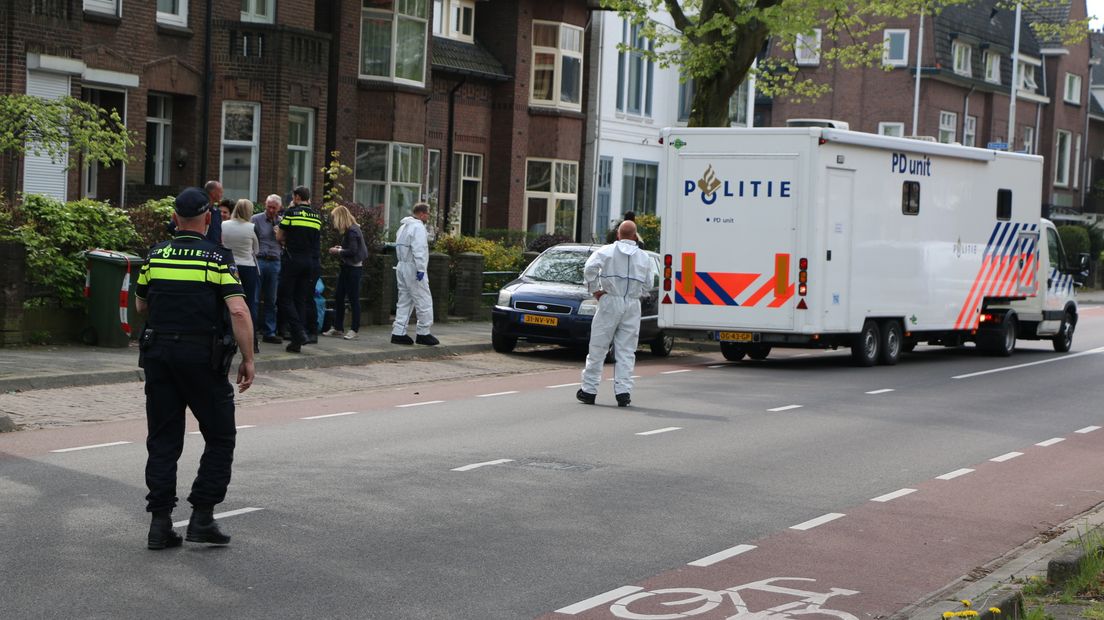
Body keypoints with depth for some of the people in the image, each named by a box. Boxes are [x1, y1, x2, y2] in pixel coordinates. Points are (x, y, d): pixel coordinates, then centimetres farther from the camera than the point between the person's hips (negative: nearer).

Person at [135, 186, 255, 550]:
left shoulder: (155, 255, 6)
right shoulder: (218, 258, -6)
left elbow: (142, 305, 17)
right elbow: (238, 311, -15)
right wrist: (248, 359, -10)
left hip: (158, 353, 4)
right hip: (202, 355, -4)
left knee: (163, 440, 9)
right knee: (220, 438, 9)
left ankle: (160, 523, 6)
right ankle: (202, 518, 3)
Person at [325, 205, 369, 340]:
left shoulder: (352, 231, -17)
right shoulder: (349, 230, 11)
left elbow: (352, 251, -23)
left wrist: (338, 251, -11)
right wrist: (341, 248, 6)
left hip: (354, 268, -10)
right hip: (346, 267, 10)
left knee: (353, 298, -2)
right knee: (338, 297, 11)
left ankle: (354, 330, 4)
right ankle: (337, 327, 18)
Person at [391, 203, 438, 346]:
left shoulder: (403, 226, 18)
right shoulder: (418, 227, -13)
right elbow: (419, 250, -21)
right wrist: (421, 269, -24)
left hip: (401, 267, 10)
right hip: (413, 268, -10)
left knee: (404, 301, 13)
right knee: (424, 301, -2)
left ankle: (398, 333, 10)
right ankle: (423, 334, 2)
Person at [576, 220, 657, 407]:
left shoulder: (607, 251, -1)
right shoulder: (644, 257, 8)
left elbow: (589, 268, -13)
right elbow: (648, 282, 5)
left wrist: (595, 289, -4)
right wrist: (635, 293, 12)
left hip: (610, 302, -2)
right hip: (633, 305, 2)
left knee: (598, 348, 4)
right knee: (626, 351, 5)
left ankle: (589, 390, 7)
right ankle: (623, 392, -1)